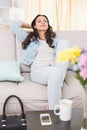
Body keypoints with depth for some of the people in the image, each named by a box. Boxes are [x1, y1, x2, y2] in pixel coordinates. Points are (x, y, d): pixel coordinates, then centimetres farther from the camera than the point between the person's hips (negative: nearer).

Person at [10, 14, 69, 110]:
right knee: (55, 72, -39)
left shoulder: (55, 40, 26)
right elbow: (14, 25, 23)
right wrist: (31, 26, 31)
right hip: (37, 71, -3)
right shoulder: (29, 38, 24)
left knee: (64, 42, -21)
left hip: (55, 69, 3)